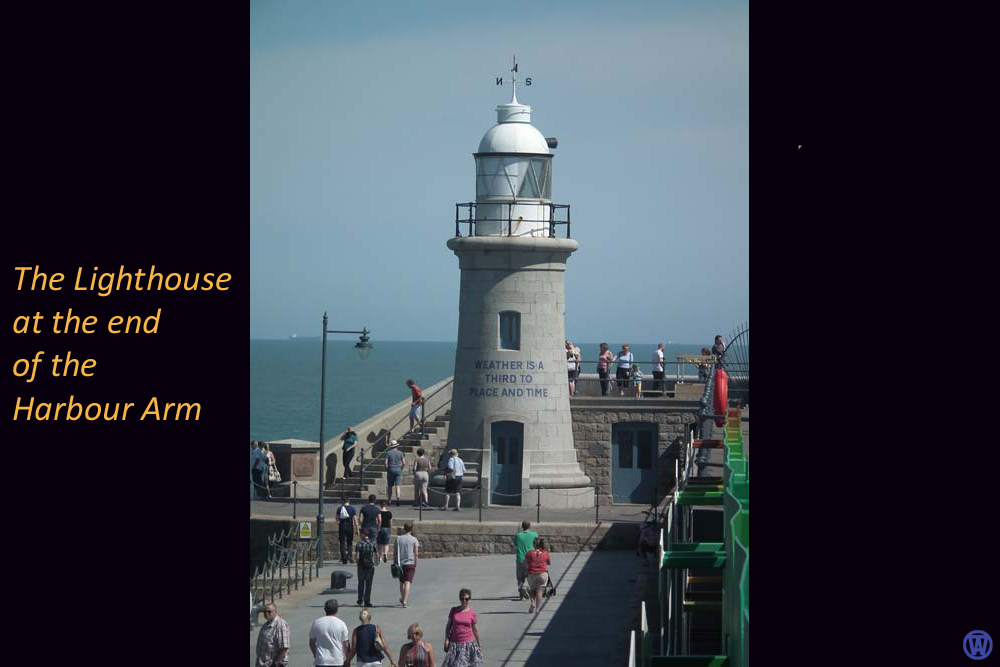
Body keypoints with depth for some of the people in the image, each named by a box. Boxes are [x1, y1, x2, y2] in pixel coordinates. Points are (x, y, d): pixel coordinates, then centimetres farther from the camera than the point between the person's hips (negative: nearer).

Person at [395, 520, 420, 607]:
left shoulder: (398, 539, 2)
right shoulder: (414, 540, -3)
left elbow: (395, 552, 2)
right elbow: (416, 554, -4)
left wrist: (395, 562, 8)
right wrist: (415, 564, 4)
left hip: (400, 563, 2)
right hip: (410, 563, -2)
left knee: (402, 582, 18)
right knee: (407, 582, -5)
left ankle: (402, 599, 33)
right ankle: (404, 601, -15)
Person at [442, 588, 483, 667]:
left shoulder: (472, 613, -1)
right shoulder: (454, 610, 0)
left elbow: (474, 629, 9)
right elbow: (448, 626, 6)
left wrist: (479, 643, 15)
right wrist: (446, 639, -4)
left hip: (467, 643, -1)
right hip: (454, 644, 1)